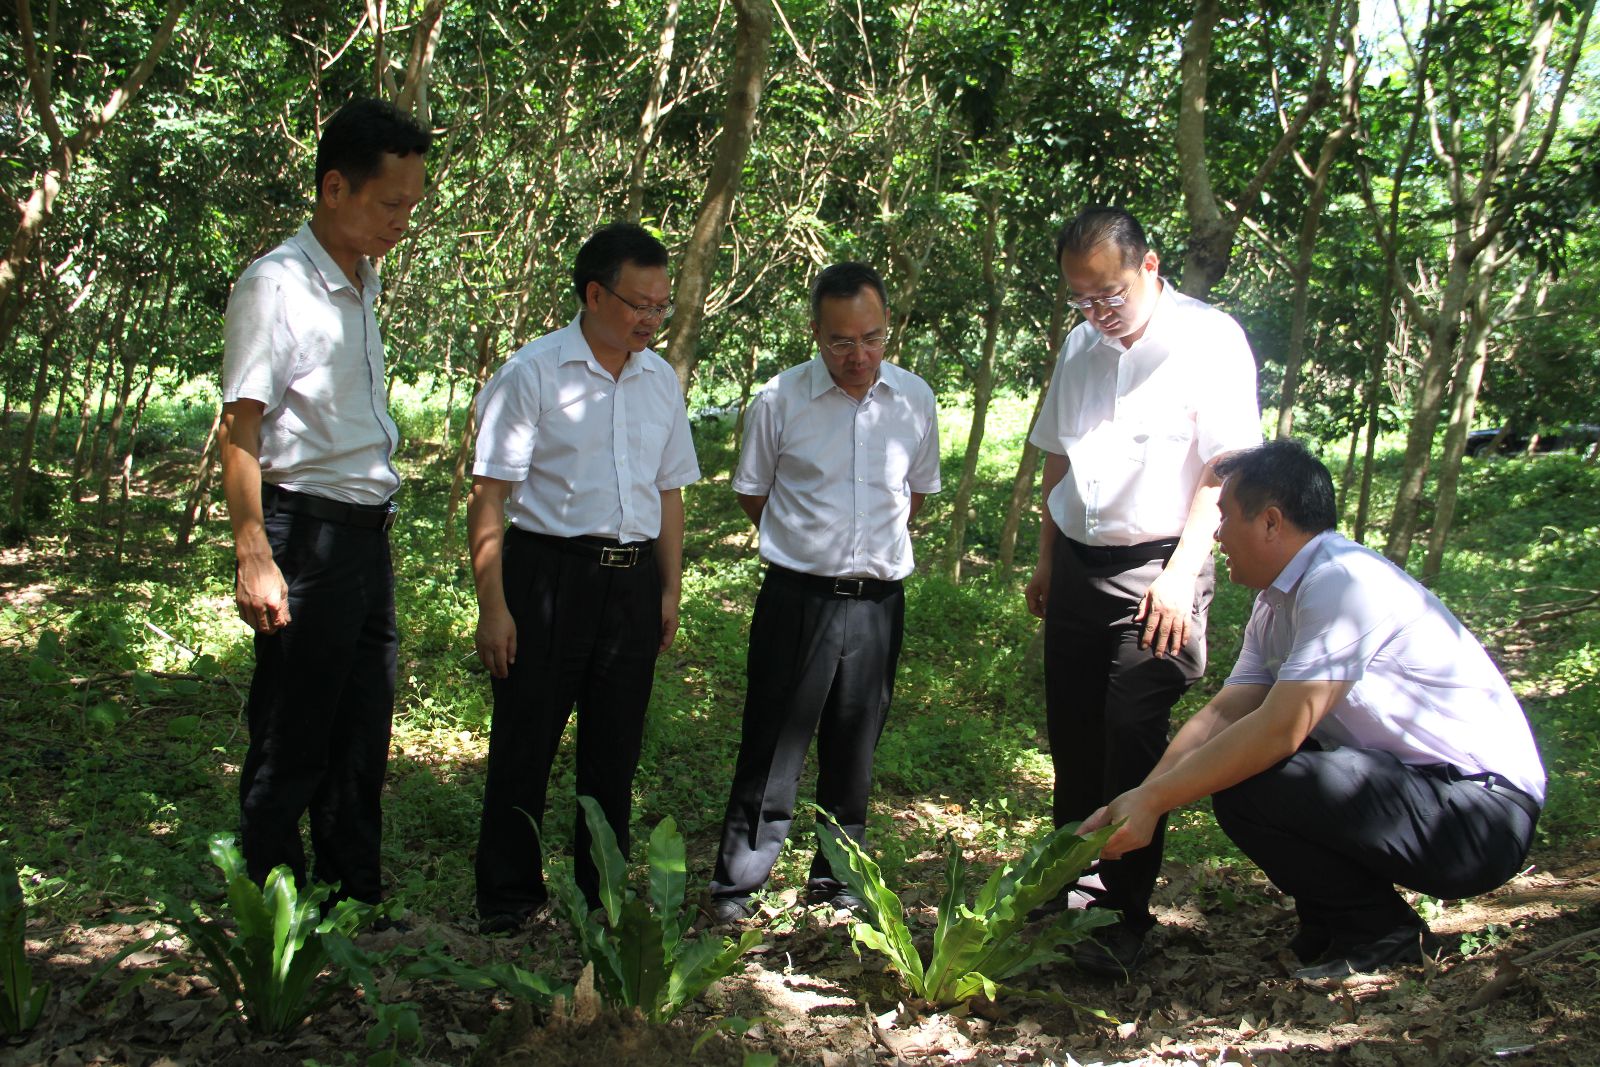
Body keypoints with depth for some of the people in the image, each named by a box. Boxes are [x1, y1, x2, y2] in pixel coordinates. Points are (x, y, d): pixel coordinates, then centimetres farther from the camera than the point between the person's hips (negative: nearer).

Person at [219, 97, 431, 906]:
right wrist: (255, 560, -21)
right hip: (308, 530, -8)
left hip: (368, 531, 8)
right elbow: (240, 429, -15)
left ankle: (356, 900, 26)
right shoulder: (275, 285, -11)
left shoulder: (362, 284, 14)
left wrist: (378, 519, 18)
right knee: (290, 739, 1)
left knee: (363, 733, 14)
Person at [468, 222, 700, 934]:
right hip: (549, 572, -5)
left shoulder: (661, 380, 11)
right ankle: (507, 895, 16)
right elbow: (489, 496, -8)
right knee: (526, 740, 2)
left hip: (633, 578, 5)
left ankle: (604, 892, 25)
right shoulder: (532, 373, -6)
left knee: (616, 746, 12)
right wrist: (492, 604, -13)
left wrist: (670, 587, 13)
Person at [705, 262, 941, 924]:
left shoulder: (914, 399, 3)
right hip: (798, 598, -3)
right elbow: (751, 491, 7)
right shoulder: (780, 401, -7)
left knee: (854, 751, 13)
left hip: (878, 602, 3)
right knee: (774, 746, 1)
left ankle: (836, 880, 29)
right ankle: (735, 884, 14)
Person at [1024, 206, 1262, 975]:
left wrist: (1181, 573, -19)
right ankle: (1073, 888, 27)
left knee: (1132, 743, -8)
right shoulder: (1080, 346, 12)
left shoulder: (1209, 340, -8)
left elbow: (1223, 469, -13)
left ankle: (1125, 916, 4)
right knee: (1073, 738, 11)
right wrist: (1047, 559, 18)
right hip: (1077, 564, 6)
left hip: (1155, 568, -6)